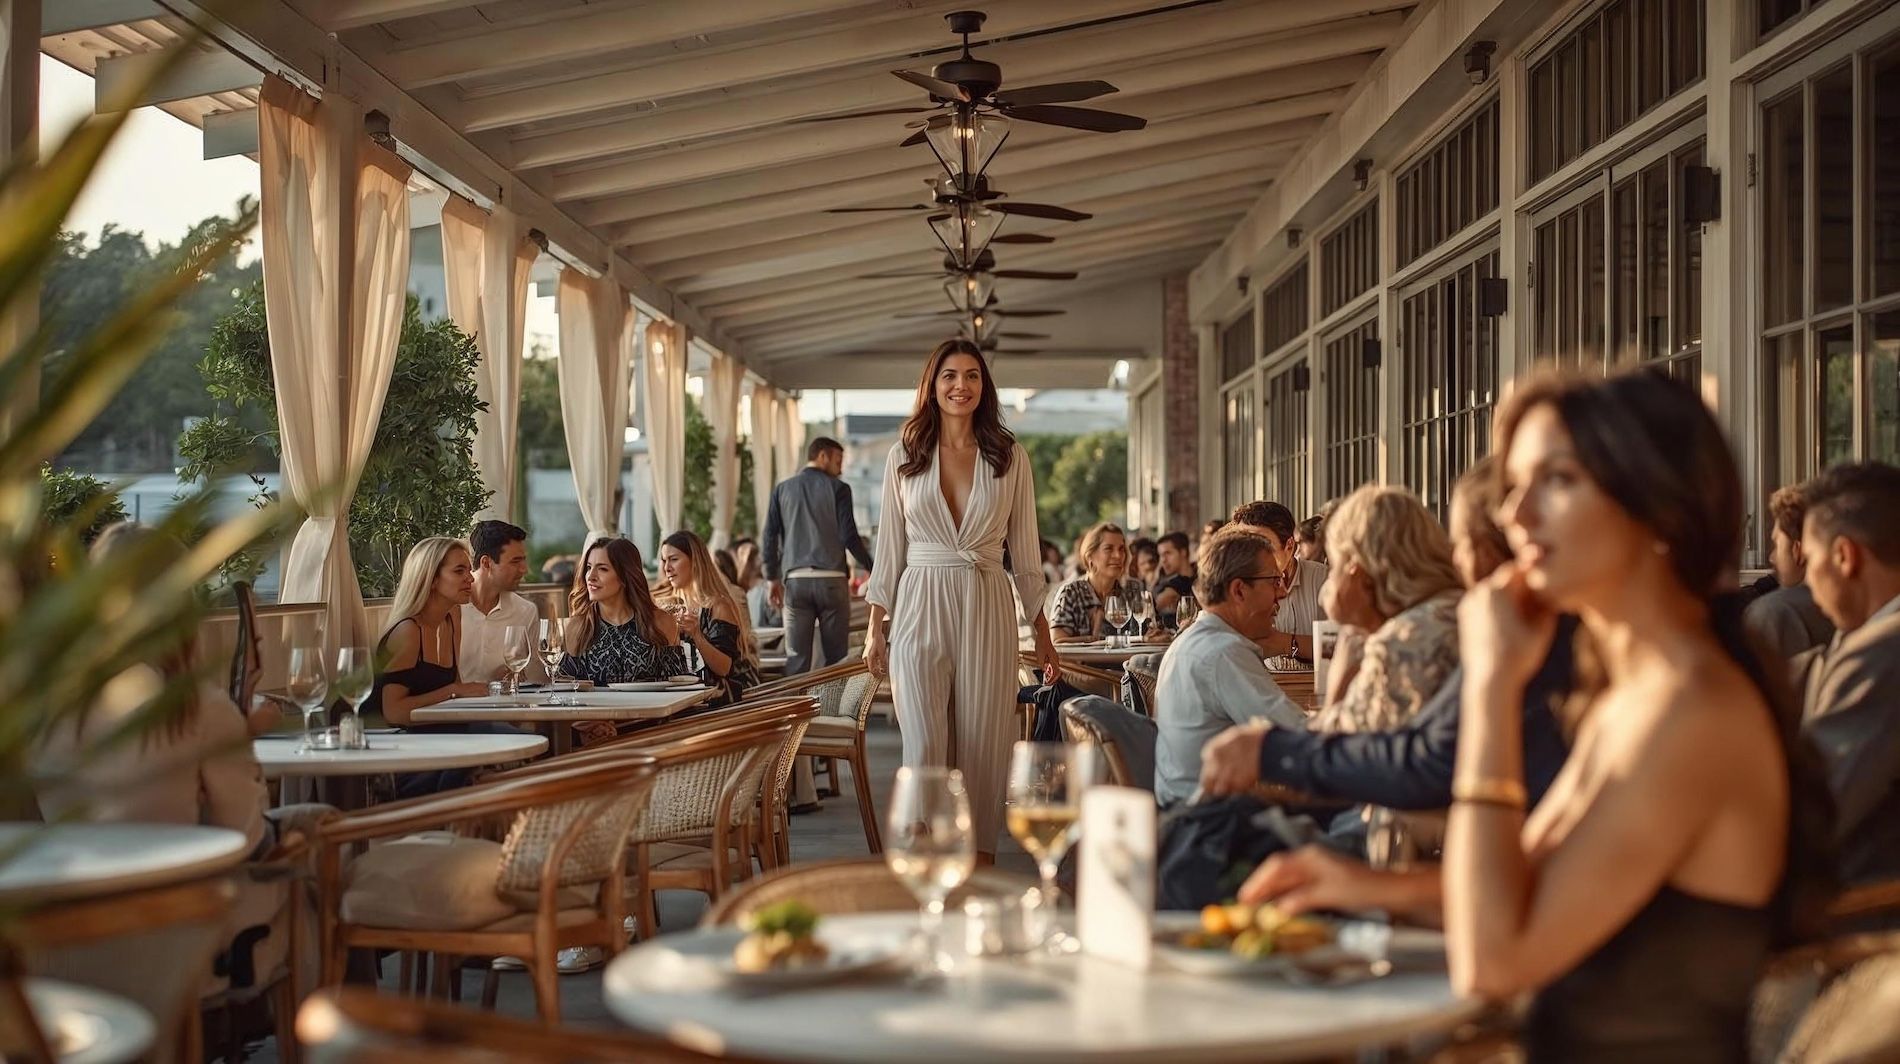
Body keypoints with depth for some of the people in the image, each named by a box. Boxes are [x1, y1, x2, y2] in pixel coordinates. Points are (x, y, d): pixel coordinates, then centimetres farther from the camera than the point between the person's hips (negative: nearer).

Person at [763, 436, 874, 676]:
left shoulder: (782, 489, 10)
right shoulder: (837, 489, 1)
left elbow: (770, 536, 7)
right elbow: (849, 536, -5)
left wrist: (773, 578, 15)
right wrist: (874, 569, 5)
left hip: (795, 581, 3)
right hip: (831, 579, -2)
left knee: (796, 658, 3)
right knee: (836, 658, 3)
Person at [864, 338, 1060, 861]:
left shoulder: (1010, 458, 6)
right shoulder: (904, 456, 6)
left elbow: (1025, 549, 9)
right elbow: (890, 547, 9)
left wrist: (1042, 635, 7)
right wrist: (875, 630, 6)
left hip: (987, 611, 0)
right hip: (920, 608, 0)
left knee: (983, 745, 2)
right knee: (924, 745, -6)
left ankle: (979, 862, 10)